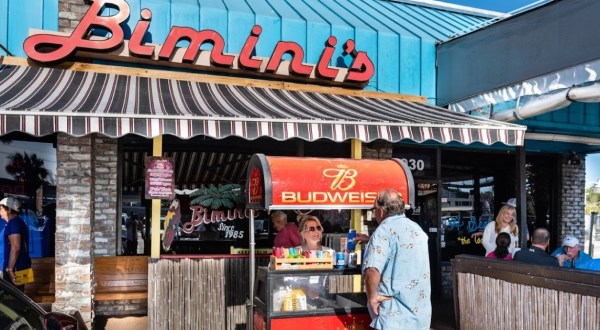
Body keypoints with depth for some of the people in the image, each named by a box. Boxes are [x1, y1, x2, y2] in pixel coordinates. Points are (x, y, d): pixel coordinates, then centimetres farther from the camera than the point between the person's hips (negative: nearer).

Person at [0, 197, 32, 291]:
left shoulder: (13, 223, -15)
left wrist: (10, 268, -22)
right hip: (21, 265, 10)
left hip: (16, 267, -10)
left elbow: (15, 248, -23)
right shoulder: (19, 222, 17)